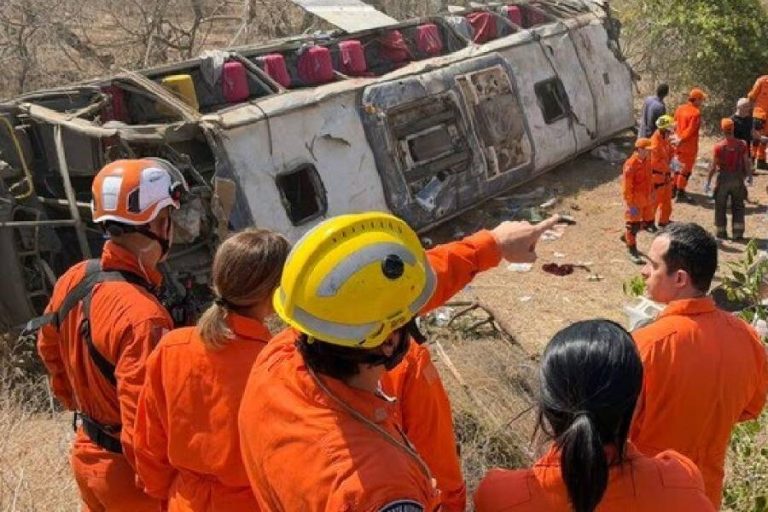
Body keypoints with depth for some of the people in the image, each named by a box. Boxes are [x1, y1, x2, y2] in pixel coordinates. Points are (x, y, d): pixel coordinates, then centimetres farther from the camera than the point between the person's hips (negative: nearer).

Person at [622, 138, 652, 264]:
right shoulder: (631, 164, -23)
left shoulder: (647, 161, 3)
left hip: (644, 198, 8)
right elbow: (627, 186, -21)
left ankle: (626, 237, 42)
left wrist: (650, 195, 18)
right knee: (633, 224, 3)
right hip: (635, 200, -8)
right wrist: (630, 203, -20)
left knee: (640, 223, 18)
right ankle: (632, 251, 13)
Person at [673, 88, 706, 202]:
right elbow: (690, 130, -22)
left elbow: (675, 124, 6)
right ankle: (680, 193, 10)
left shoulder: (680, 109, 2)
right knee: (686, 169, 5)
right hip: (689, 146, -7)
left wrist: (678, 138, 9)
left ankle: (674, 189, 29)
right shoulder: (696, 113, -20)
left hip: (679, 144, 7)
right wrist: (680, 140, -15)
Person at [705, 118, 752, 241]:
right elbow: (747, 162, -3)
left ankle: (721, 232, 17)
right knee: (738, 207, 14)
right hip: (738, 178, 2)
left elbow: (713, 166, -12)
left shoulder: (719, 146, -15)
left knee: (721, 207, 12)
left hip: (723, 178, -2)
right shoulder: (742, 144, -8)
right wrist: (749, 175, 14)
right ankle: (738, 233, 11)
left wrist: (708, 182, -4)